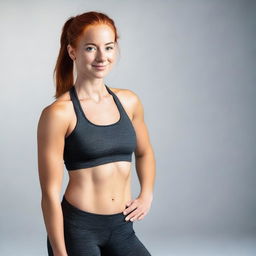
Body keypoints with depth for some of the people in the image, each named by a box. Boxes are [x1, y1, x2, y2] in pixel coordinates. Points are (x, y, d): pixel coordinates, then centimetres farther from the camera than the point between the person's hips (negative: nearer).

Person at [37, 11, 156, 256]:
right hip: (77, 228, -5)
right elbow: (50, 192, -11)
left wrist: (146, 195, 9)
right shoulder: (58, 113, -10)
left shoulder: (129, 102, 6)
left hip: (122, 228, 5)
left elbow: (144, 152, 24)